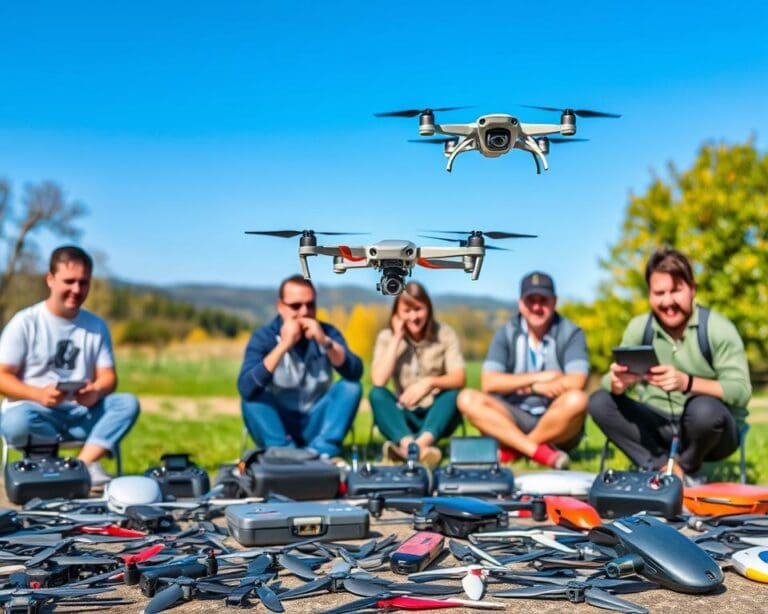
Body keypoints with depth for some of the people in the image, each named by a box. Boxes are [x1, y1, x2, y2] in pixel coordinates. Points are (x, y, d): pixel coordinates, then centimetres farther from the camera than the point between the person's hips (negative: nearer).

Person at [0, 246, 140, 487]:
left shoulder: (96, 326, 10)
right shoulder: (25, 322, -1)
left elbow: (108, 377, 6)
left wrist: (96, 392, -19)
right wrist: (39, 394, -24)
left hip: (80, 414, 3)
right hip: (35, 410, -3)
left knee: (128, 403, -21)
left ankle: (84, 463, -33)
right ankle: (87, 465, -22)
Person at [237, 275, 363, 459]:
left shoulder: (327, 332, -4)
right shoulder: (263, 337, -11)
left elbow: (355, 373, -20)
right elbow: (246, 388, -29)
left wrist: (325, 341, -34)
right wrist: (284, 345, -34)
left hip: (316, 424, 2)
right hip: (278, 424, -2)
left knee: (351, 386, -18)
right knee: (253, 395, -27)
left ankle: (321, 452, -26)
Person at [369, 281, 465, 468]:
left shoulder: (445, 334, -2)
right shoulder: (387, 337, 0)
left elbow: (459, 379, -11)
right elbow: (378, 381, -15)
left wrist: (429, 382, -30)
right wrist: (397, 338, -14)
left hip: (437, 416, 0)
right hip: (404, 416, 1)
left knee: (453, 394, -29)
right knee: (377, 394, -26)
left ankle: (421, 443, -54)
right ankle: (410, 444, -51)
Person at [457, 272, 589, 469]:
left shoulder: (570, 333, -2)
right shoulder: (506, 334, 4)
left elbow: (576, 383, -17)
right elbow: (489, 383, -8)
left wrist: (529, 387, -12)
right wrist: (538, 377, -12)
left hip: (558, 424, -2)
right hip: (515, 419, 2)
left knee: (576, 401, -34)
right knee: (467, 399, -21)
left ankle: (513, 450, -18)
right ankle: (539, 452, -32)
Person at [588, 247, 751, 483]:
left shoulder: (717, 328, -13)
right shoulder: (639, 327, -2)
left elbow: (741, 391, -21)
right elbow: (611, 384, -4)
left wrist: (687, 382, -37)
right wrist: (618, 383, -30)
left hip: (709, 431, -3)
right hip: (658, 427, 3)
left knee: (705, 409, -36)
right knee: (599, 402, -15)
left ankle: (686, 470, -5)